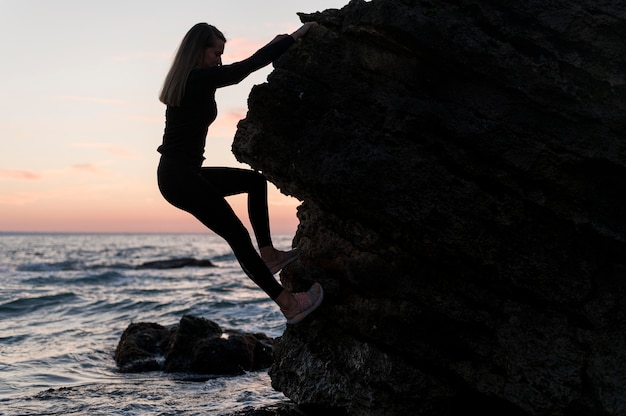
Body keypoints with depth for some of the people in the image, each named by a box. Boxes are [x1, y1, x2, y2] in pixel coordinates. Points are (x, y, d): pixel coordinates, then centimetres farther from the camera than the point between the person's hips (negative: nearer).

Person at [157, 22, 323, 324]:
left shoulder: (190, 81, 14)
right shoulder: (200, 79, -14)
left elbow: (239, 69, 26)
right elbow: (250, 65, -11)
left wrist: (273, 46, 29)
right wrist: (294, 36, -3)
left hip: (183, 173, 10)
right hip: (180, 176, -10)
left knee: (255, 180, 19)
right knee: (238, 236, -9)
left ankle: (267, 254, 15)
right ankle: (289, 304, -6)